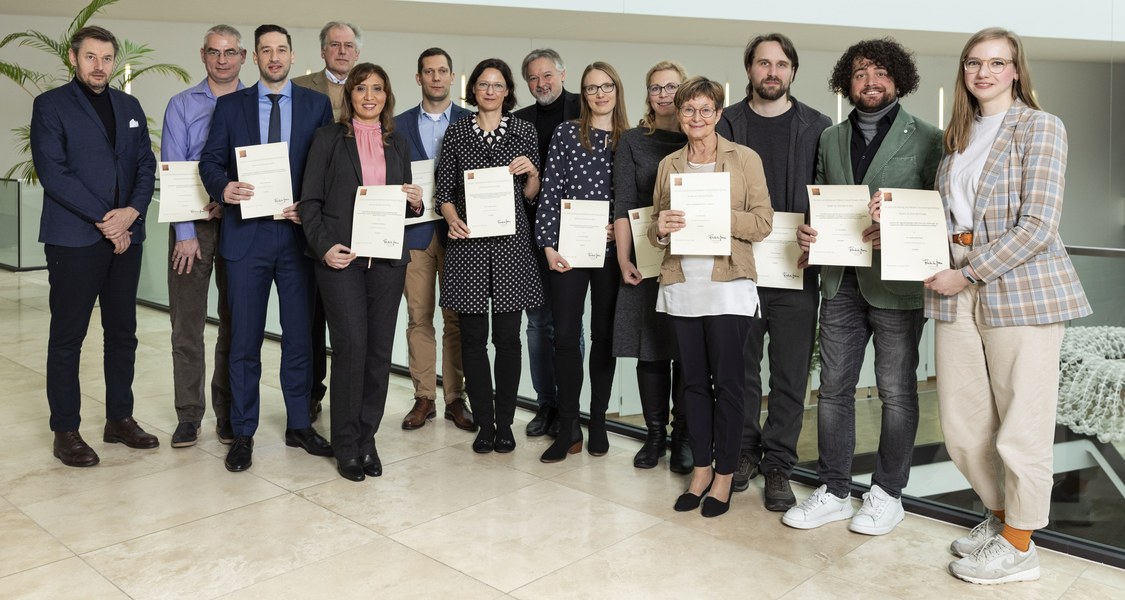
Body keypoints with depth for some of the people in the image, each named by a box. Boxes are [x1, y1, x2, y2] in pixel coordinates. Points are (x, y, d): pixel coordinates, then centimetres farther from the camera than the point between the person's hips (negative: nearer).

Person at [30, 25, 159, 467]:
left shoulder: (129, 107, 15)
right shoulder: (51, 105, 0)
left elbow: (146, 166, 9)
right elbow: (52, 172, -10)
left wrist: (132, 211, -9)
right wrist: (104, 219, -14)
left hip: (126, 237, 5)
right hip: (74, 239, -5)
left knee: (122, 332, 10)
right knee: (67, 336, 2)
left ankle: (120, 420, 21)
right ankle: (65, 431, 11)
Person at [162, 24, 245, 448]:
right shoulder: (182, 106, 4)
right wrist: (186, 233, -10)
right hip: (192, 223, -1)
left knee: (235, 323, 7)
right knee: (187, 324, 1)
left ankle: (228, 415, 18)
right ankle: (189, 416, 12)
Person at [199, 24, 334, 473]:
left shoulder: (317, 105, 7)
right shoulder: (230, 105, 9)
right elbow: (210, 160, 4)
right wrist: (223, 188, -18)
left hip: (298, 233, 0)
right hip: (246, 233, 0)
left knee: (300, 335, 7)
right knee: (245, 338, 4)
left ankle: (299, 425, 21)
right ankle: (242, 433, 15)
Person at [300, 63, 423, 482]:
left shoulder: (398, 144, 16)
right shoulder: (329, 138, 5)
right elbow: (310, 200, 1)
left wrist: (415, 202, -1)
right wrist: (323, 246, -12)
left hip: (387, 257, 4)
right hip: (340, 256, -3)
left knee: (380, 349, 4)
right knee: (351, 346, -8)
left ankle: (367, 438, 17)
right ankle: (345, 444, 6)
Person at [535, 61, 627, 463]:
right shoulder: (566, 133, 3)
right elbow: (550, 191, -1)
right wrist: (548, 245, -7)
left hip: (610, 249, 2)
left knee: (604, 335, 9)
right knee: (565, 336, -2)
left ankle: (598, 423, 21)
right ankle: (567, 429, 8)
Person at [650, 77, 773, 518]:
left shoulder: (745, 159, 2)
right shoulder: (668, 165, 12)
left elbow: (763, 222, -3)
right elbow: (656, 228, 15)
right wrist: (662, 229, -8)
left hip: (728, 287, -3)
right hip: (681, 286, 3)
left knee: (728, 382, 1)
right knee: (694, 381, 9)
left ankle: (724, 475, 15)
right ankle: (701, 469, 22)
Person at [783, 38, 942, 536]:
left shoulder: (926, 139, 0)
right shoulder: (831, 139, 14)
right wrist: (807, 231, -3)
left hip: (896, 282, -4)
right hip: (840, 281, 4)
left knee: (896, 392, 5)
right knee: (833, 388, 7)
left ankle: (887, 494, 20)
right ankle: (833, 492, 18)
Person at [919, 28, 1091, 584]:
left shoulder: (1040, 127, -2)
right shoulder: (957, 135, 16)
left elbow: (1037, 225, -11)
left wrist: (968, 273, -14)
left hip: (1023, 292, -6)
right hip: (957, 292, 6)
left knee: (1020, 426, 2)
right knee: (963, 425, 9)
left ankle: (1018, 545, 18)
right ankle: (1000, 514, 32)